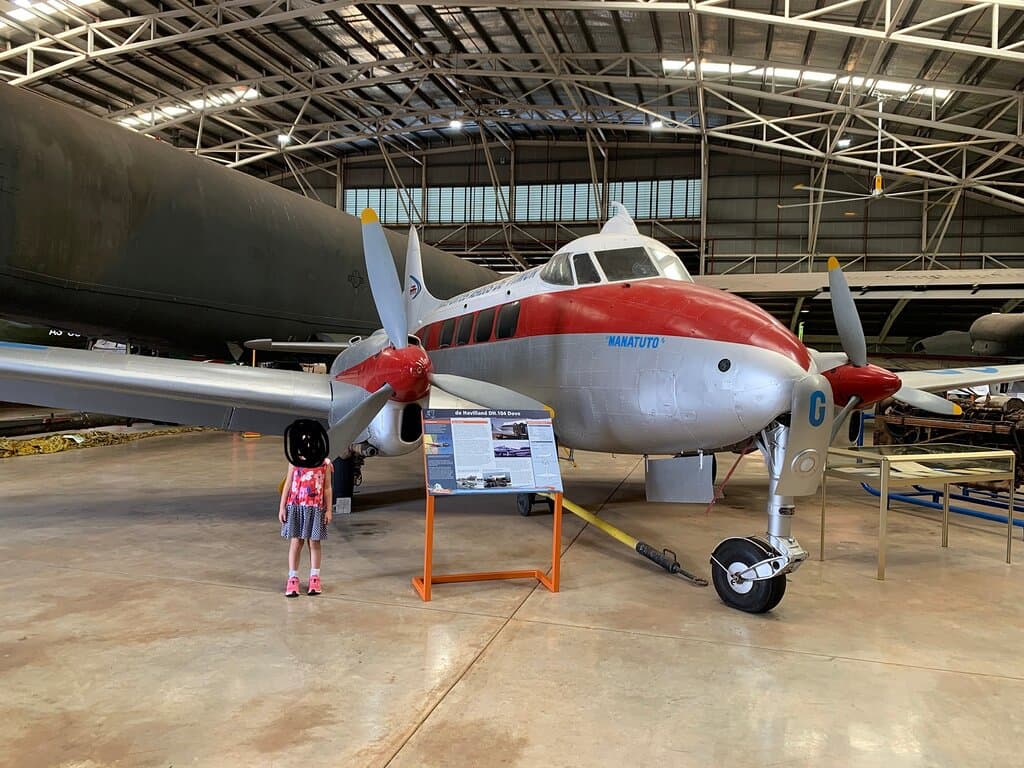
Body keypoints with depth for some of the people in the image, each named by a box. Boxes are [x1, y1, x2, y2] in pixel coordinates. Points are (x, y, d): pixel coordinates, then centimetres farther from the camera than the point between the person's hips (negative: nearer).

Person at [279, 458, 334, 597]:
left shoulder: (325, 463, -2)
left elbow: (327, 488, 3)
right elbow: (288, 484, 4)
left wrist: (329, 510, 2)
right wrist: (282, 507, 3)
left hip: (316, 508, 0)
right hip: (295, 506, 0)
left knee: (314, 542, 9)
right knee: (295, 542, 5)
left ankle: (314, 577, 22)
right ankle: (293, 578, 15)